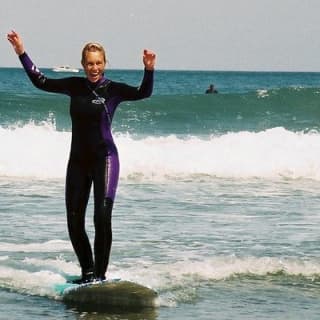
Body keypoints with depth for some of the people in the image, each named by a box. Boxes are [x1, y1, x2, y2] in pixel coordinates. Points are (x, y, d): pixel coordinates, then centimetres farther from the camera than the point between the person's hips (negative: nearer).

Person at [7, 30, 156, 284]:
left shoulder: (113, 90, -6)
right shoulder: (75, 86, 6)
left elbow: (143, 93, -22)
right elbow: (41, 82, 12)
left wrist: (149, 70, -39)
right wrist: (22, 53, 8)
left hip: (104, 158, -5)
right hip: (78, 160, 5)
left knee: (102, 217, -17)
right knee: (74, 222, 5)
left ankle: (100, 274, -10)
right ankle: (87, 272, 20)